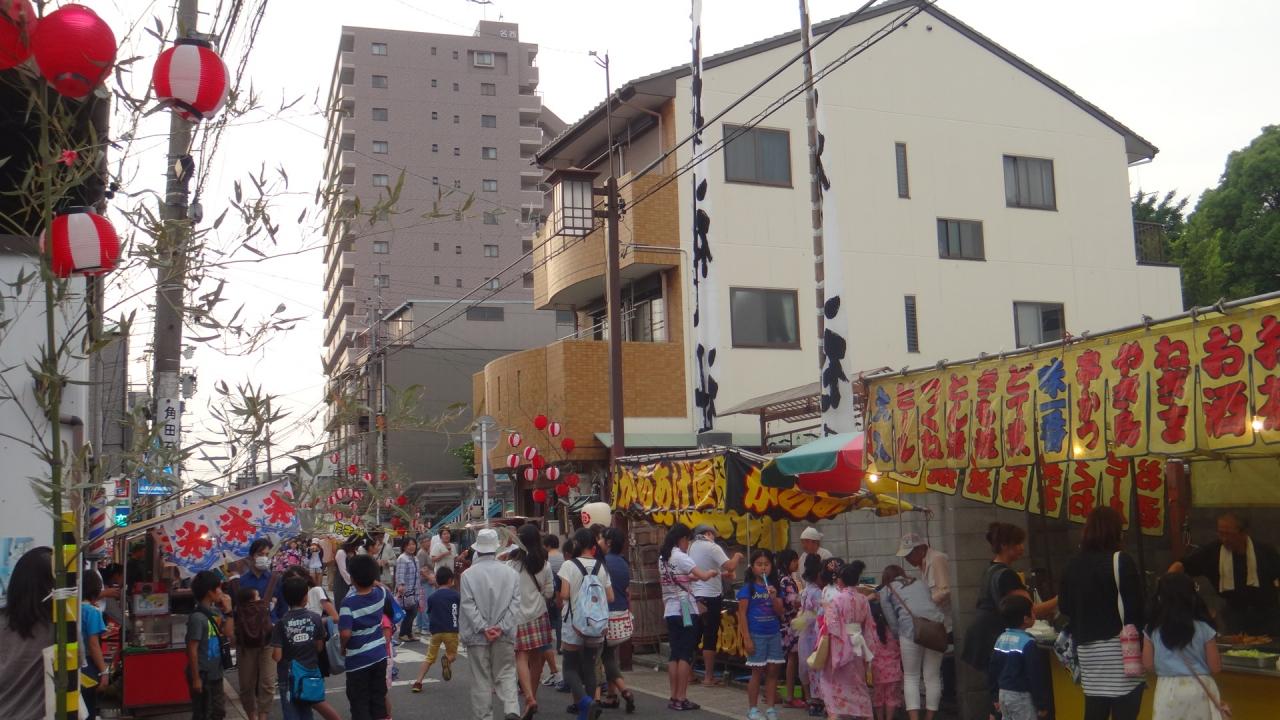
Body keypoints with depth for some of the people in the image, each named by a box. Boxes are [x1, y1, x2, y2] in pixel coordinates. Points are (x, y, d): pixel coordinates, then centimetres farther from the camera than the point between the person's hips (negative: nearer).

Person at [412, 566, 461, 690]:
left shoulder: (431, 597, 8)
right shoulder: (455, 595, 0)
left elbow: (429, 615, 14)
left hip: (435, 631, 2)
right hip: (451, 631, -2)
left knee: (430, 658, 15)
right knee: (452, 655, 18)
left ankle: (418, 682, 0)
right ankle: (447, 659, -17)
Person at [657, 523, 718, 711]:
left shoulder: (662, 558, 12)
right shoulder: (680, 557, -12)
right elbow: (703, 576, -16)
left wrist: (692, 577, 14)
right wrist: (712, 572, 3)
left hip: (670, 611, 8)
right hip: (685, 610, -8)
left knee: (675, 654, 10)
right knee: (686, 655, -3)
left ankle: (674, 698, 10)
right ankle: (682, 699, -3)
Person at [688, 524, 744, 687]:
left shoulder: (690, 548, 8)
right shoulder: (712, 547, -12)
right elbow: (730, 567, -19)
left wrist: (721, 573, 22)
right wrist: (737, 557, 2)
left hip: (694, 597, 6)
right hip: (710, 597, -6)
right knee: (710, 638, 1)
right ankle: (708, 677, 3)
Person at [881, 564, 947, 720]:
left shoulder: (886, 590, 20)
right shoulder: (922, 583, 31)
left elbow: (892, 620, 9)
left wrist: (898, 637, 17)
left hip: (910, 628, -3)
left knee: (911, 677, 7)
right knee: (932, 677, 9)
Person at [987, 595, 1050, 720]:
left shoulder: (1000, 639, 5)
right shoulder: (1028, 642, -19)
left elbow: (992, 670, 11)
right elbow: (1035, 676, -17)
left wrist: (995, 697, 19)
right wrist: (1042, 704, -10)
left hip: (1004, 693, 8)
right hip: (1021, 696, -8)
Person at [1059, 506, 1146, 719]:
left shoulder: (1073, 565, 9)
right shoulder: (1120, 561, -9)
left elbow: (1064, 607, 14)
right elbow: (1134, 606, -14)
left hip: (1087, 649, 6)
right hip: (1119, 648, -6)